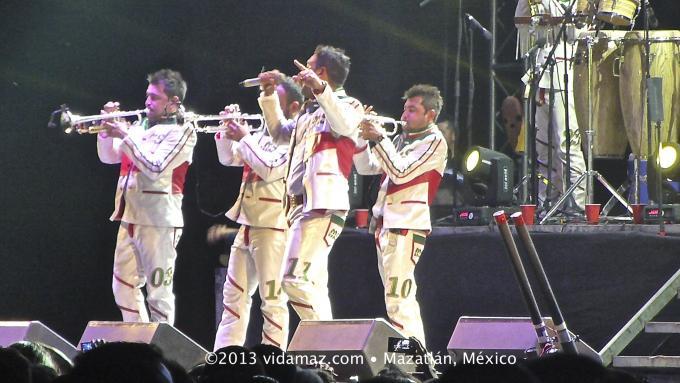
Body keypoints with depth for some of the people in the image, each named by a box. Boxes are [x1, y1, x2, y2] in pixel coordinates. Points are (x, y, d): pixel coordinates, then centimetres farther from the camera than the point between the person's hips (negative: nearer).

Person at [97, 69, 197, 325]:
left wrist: (125, 136, -15)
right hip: (130, 218, 8)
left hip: (159, 220, -8)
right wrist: (107, 130, 3)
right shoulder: (141, 127, 16)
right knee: (124, 288, 11)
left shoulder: (182, 132, -5)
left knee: (158, 291, -7)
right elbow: (108, 156, 20)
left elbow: (155, 167, -17)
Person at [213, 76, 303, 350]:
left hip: (273, 226, -9)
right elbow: (229, 158, 22)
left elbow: (270, 170, -22)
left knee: (272, 298, -7)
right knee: (234, 295, 10)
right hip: (247, 223, 9)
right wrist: (228, 131, 6)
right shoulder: (264, 135, 17)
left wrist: (244, 138, -14)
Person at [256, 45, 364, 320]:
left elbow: (344, 126, -25)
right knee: (312, 286, 7)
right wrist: (269, 95, 28)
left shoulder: (347, 105, -2)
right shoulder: (310, 112, 25)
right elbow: (280, 133, 38)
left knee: (296, 280, -20)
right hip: (301, 205, 10)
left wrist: (320, 88, -34)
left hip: (323, 205, -10)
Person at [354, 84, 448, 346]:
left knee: (398, 299, -17)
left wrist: (378, 138, -11)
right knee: (402, 298, 10)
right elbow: (366, 167, 19)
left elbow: (401, 173, -15)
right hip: (385, 225, 9)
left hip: (407, 226, -9)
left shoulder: (434, 142, -5)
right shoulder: (401, 140, 20)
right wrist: (362, 136, 5)